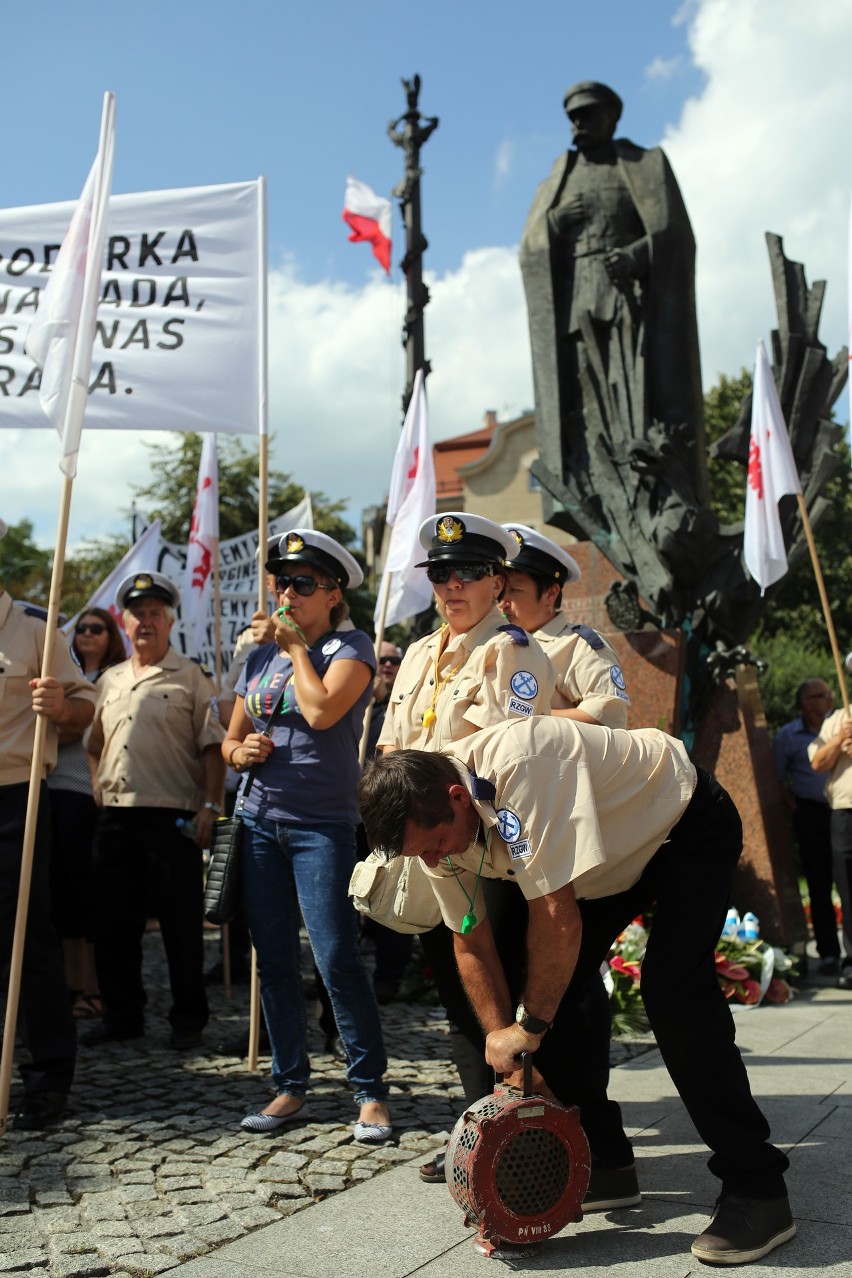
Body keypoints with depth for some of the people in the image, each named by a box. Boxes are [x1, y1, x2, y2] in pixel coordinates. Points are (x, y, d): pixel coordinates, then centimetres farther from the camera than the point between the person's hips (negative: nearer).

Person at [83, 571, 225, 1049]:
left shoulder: (192, 677, 0)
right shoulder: (111, 680, 16)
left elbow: (213, 746, -5)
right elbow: (94, 743, 26)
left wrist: (210, 805, -13)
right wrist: (98, 788, 13)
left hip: (173, 815, -5)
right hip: (115, 814, 6)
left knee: (182, 922, 1)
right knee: (114, 921, 11)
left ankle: (188, 1019, 14)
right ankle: (123, 1014, 25)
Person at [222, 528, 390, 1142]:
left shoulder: (350, 648, -3)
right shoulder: (260, 658, 15)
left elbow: (321, 710, -21)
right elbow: (231, 739, 20)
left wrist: (298, 647, -8)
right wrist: (239, 750, -3)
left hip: (323, 822, -6)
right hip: (261, 820, 6)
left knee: (337, 958, -9)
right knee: (274, 958, 9)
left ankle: (371, 1090, 6)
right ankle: (290, 1085, 22)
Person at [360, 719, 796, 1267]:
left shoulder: (517, 767, -41)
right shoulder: (431, 820, -15)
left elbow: (558, 920, -36)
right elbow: (472, 946, -4)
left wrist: (530, 1027, -23)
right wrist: (510, 1055, -7)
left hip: (688, 823, -7)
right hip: (616, 849, 7)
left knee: (673, 993, -22)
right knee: (552, 983, -1)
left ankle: (757, 1188, -8)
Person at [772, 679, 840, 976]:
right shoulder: (788, 736, 1)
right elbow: (778, 778, 5)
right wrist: (796, 810, -3)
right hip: (812, 815, -1)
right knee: (819, 885, 3)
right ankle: (828, 953, 11)